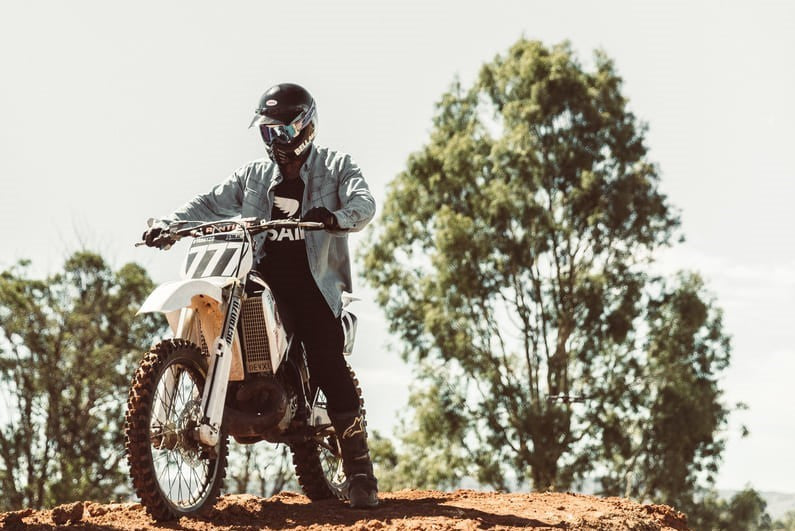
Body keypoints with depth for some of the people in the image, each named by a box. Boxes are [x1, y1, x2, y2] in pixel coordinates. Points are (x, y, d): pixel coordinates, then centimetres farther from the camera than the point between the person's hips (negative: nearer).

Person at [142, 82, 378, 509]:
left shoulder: (335, 167, 7)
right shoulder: (254, 175, 20)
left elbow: (363, 202, -11)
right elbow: (210, 204, 13)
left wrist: (334, 217, -34)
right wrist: (169, 224, -6)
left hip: (313, 281, -5)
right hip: (261, 276, 5)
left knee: (327, 366, -16)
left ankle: (359, 471, -15)